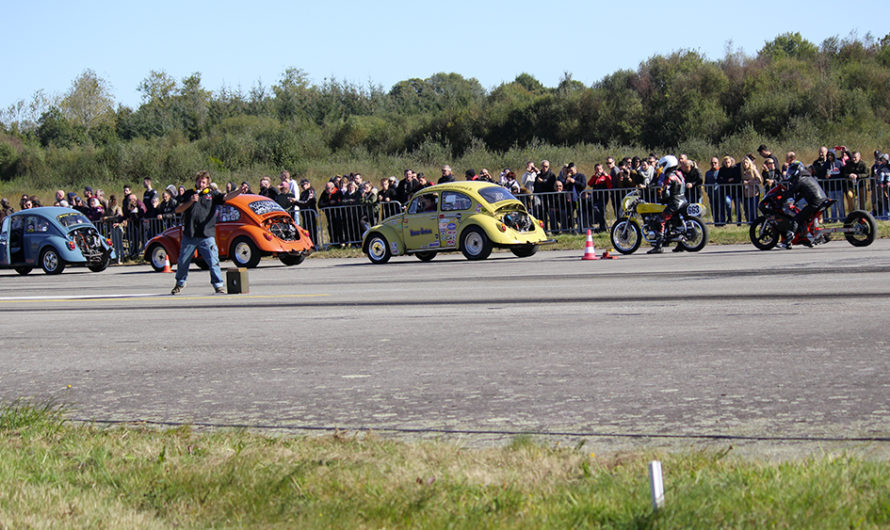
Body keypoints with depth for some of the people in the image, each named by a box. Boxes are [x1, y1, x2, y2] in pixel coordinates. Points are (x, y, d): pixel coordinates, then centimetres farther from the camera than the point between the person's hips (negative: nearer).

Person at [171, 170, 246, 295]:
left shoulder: (212, 195, 7)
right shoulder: (189, 194, 11)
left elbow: (226, 197, -7)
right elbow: (178, 210, 4)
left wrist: (239, 190, -24)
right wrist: (190, 202, -11)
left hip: (207, 236, -2)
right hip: (189, 235, 2)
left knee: (213, 261, -11)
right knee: (183, 262, 12)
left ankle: (218, 286, -4)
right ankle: (180, 284, 32)